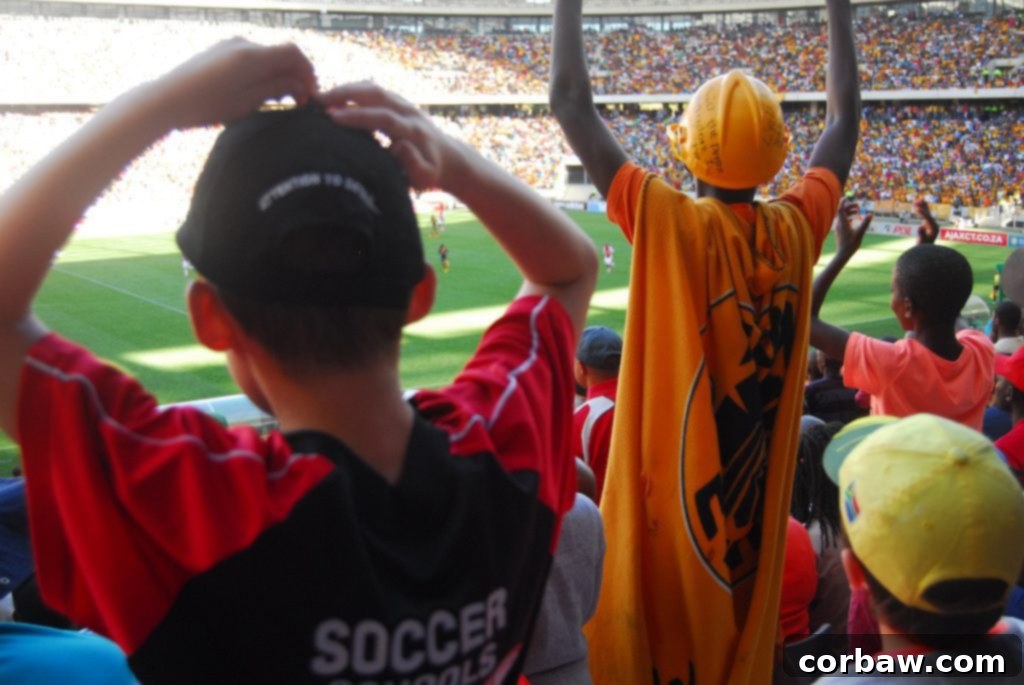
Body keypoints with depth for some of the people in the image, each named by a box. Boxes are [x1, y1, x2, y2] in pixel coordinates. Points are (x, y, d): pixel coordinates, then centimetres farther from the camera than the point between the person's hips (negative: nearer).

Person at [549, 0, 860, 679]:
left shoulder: (670, 223, -18)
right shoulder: (798, 229, -6)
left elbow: (571, 102, -14)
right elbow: (845, 120, 10)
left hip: (672, 492, -4)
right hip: (755, 496, 4)